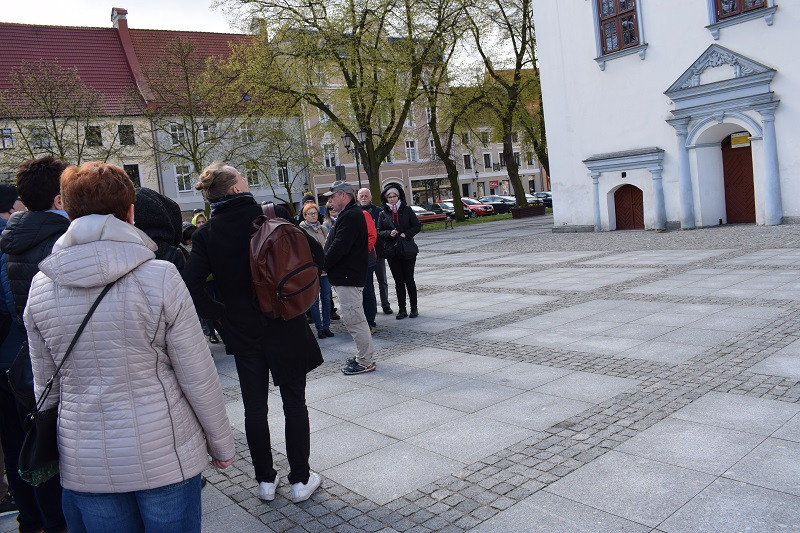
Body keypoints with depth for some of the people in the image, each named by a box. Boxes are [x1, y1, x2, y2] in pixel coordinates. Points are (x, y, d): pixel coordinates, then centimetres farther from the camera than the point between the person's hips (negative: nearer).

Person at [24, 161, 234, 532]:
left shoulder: (41, 286, -4)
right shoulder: (160, 277, -16)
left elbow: (45, 384, 6)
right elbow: (199, 377, -12)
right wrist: (221, 444, 2)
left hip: (84, 462, 3)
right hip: (165, 457, -3)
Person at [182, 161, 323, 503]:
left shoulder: (206, 233, -4)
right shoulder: (274, 215, -11)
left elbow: (191, 284, -13)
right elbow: (315, 254, -12)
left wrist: (220, 314, -1)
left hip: (242, 332, 2)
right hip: (285, 327, -2)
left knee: (254, 407, 15)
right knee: (294, 402, 12)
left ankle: (265, 480, 26)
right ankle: (300, 479, 20)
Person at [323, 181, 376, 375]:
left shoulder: (350, 216, -16)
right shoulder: (350, 214, 18)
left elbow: (338, 248, -22)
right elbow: (335, 244, 20)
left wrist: (321, 266, -11)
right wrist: (324, 264, 10)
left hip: (348, 277, -11)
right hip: (348, 275, 11)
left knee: (353, 319, -6)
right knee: (355, 318, 16)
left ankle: (366, 362, 1)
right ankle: (365, 357, 24)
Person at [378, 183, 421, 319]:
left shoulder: (407, 210, 2)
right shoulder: (383, 214, 5)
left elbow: (417, 226, 2)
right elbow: (379, 232, 6)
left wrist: (406, 234, -13)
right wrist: (389, 233, -13)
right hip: (392, 251, 2)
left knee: (409, 279, 3)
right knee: (399, 281, 5)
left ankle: (414, 308, 12)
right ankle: (402, 309, 12)